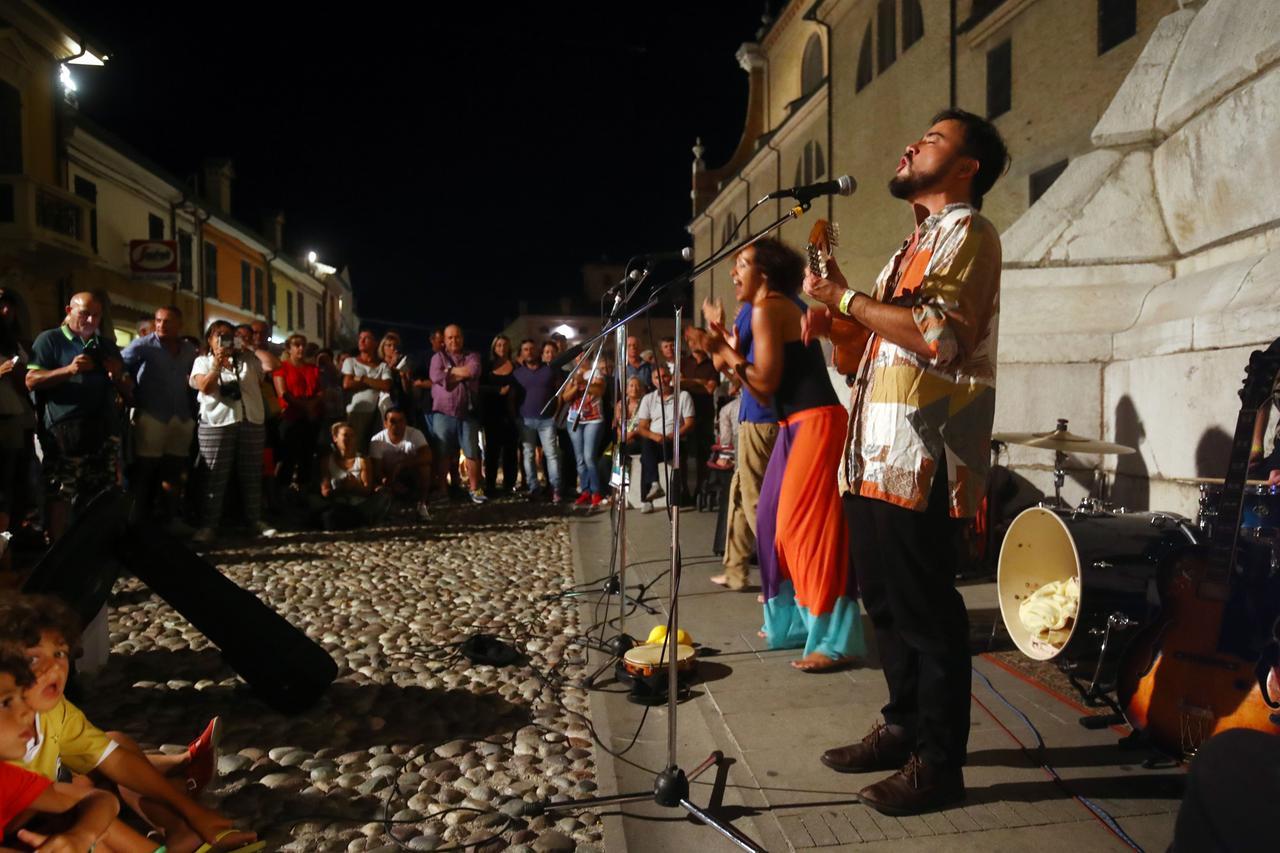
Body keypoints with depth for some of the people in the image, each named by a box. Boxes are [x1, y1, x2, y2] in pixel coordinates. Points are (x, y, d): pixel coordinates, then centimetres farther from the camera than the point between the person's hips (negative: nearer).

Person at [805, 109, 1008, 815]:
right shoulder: (917, 242, 24)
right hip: (876, 453, 9)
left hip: (919, 456, -9)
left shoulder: (966, 232, -5)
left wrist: (846, 296, -14)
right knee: (885, 600, 16)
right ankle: (904, 726, 30)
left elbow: (939, 334, -21)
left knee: (926, 610, -2)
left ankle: (938, 761, 10)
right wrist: (835, 317, 9)